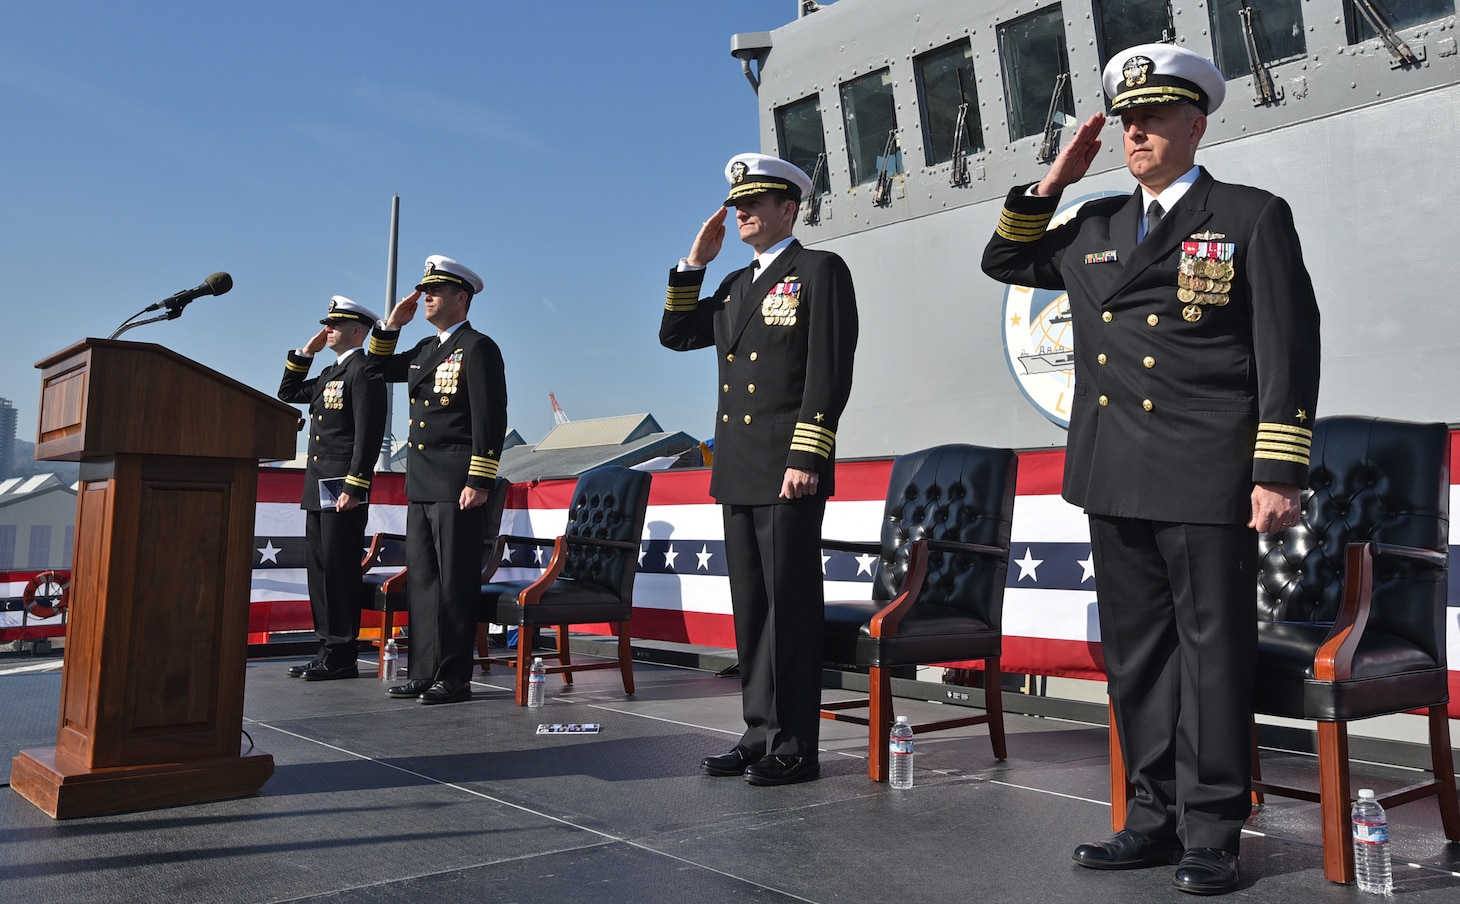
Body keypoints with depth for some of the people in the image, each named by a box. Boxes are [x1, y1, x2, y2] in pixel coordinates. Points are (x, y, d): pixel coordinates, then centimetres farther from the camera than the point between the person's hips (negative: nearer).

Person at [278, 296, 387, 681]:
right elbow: (287, 394, 28)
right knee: (318, 567, 11)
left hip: (343, 488, -10)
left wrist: (353, 488, -22)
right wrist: (305, 353, 18)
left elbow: (368, 434, -17)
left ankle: (341, 656, -2)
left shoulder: (364, 371, -10)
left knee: (339, 569, -7)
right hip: (318, 489, 10)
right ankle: (328, 647, 17)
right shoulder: (330, 373, 21)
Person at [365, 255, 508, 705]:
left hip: (456, 486, -9)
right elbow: (378, 369, 30)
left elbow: (490, 420, -14)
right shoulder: (426, 349, 19)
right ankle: (424, 673, 17)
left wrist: (479, 482, -19)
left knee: (454, 583, -4)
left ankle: (455, 679, 2)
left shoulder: (478, 348, -7)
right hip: (420, 483, 9)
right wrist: (391, 324, 15)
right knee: (421, 580, 10)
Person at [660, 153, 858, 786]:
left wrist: (806, 459, -18)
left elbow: (829, 372, -11)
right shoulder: (736, 284, 21)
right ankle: (760, 735, 19)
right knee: (751, 608, 10)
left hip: (788, 471, -8)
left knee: (789, 605, -4)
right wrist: (694, 263, 13)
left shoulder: (820, 271, -2)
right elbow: (675, 335, 22)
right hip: (738, 472, 8)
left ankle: (794, 748, 4)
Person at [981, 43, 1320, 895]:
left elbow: (1289, 352, -4)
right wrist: (1054, 183, 13)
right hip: (1116, 482, 5)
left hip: (1208, 480, -5)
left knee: (1213, 653, 1)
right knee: (1136, 654, 9)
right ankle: (1157, 819, 21)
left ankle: (1212, 834, 12)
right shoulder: (1095, 227, 16)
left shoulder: (1253, 216, 1)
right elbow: (1005, 260, 26)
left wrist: (1278, 474, -12)